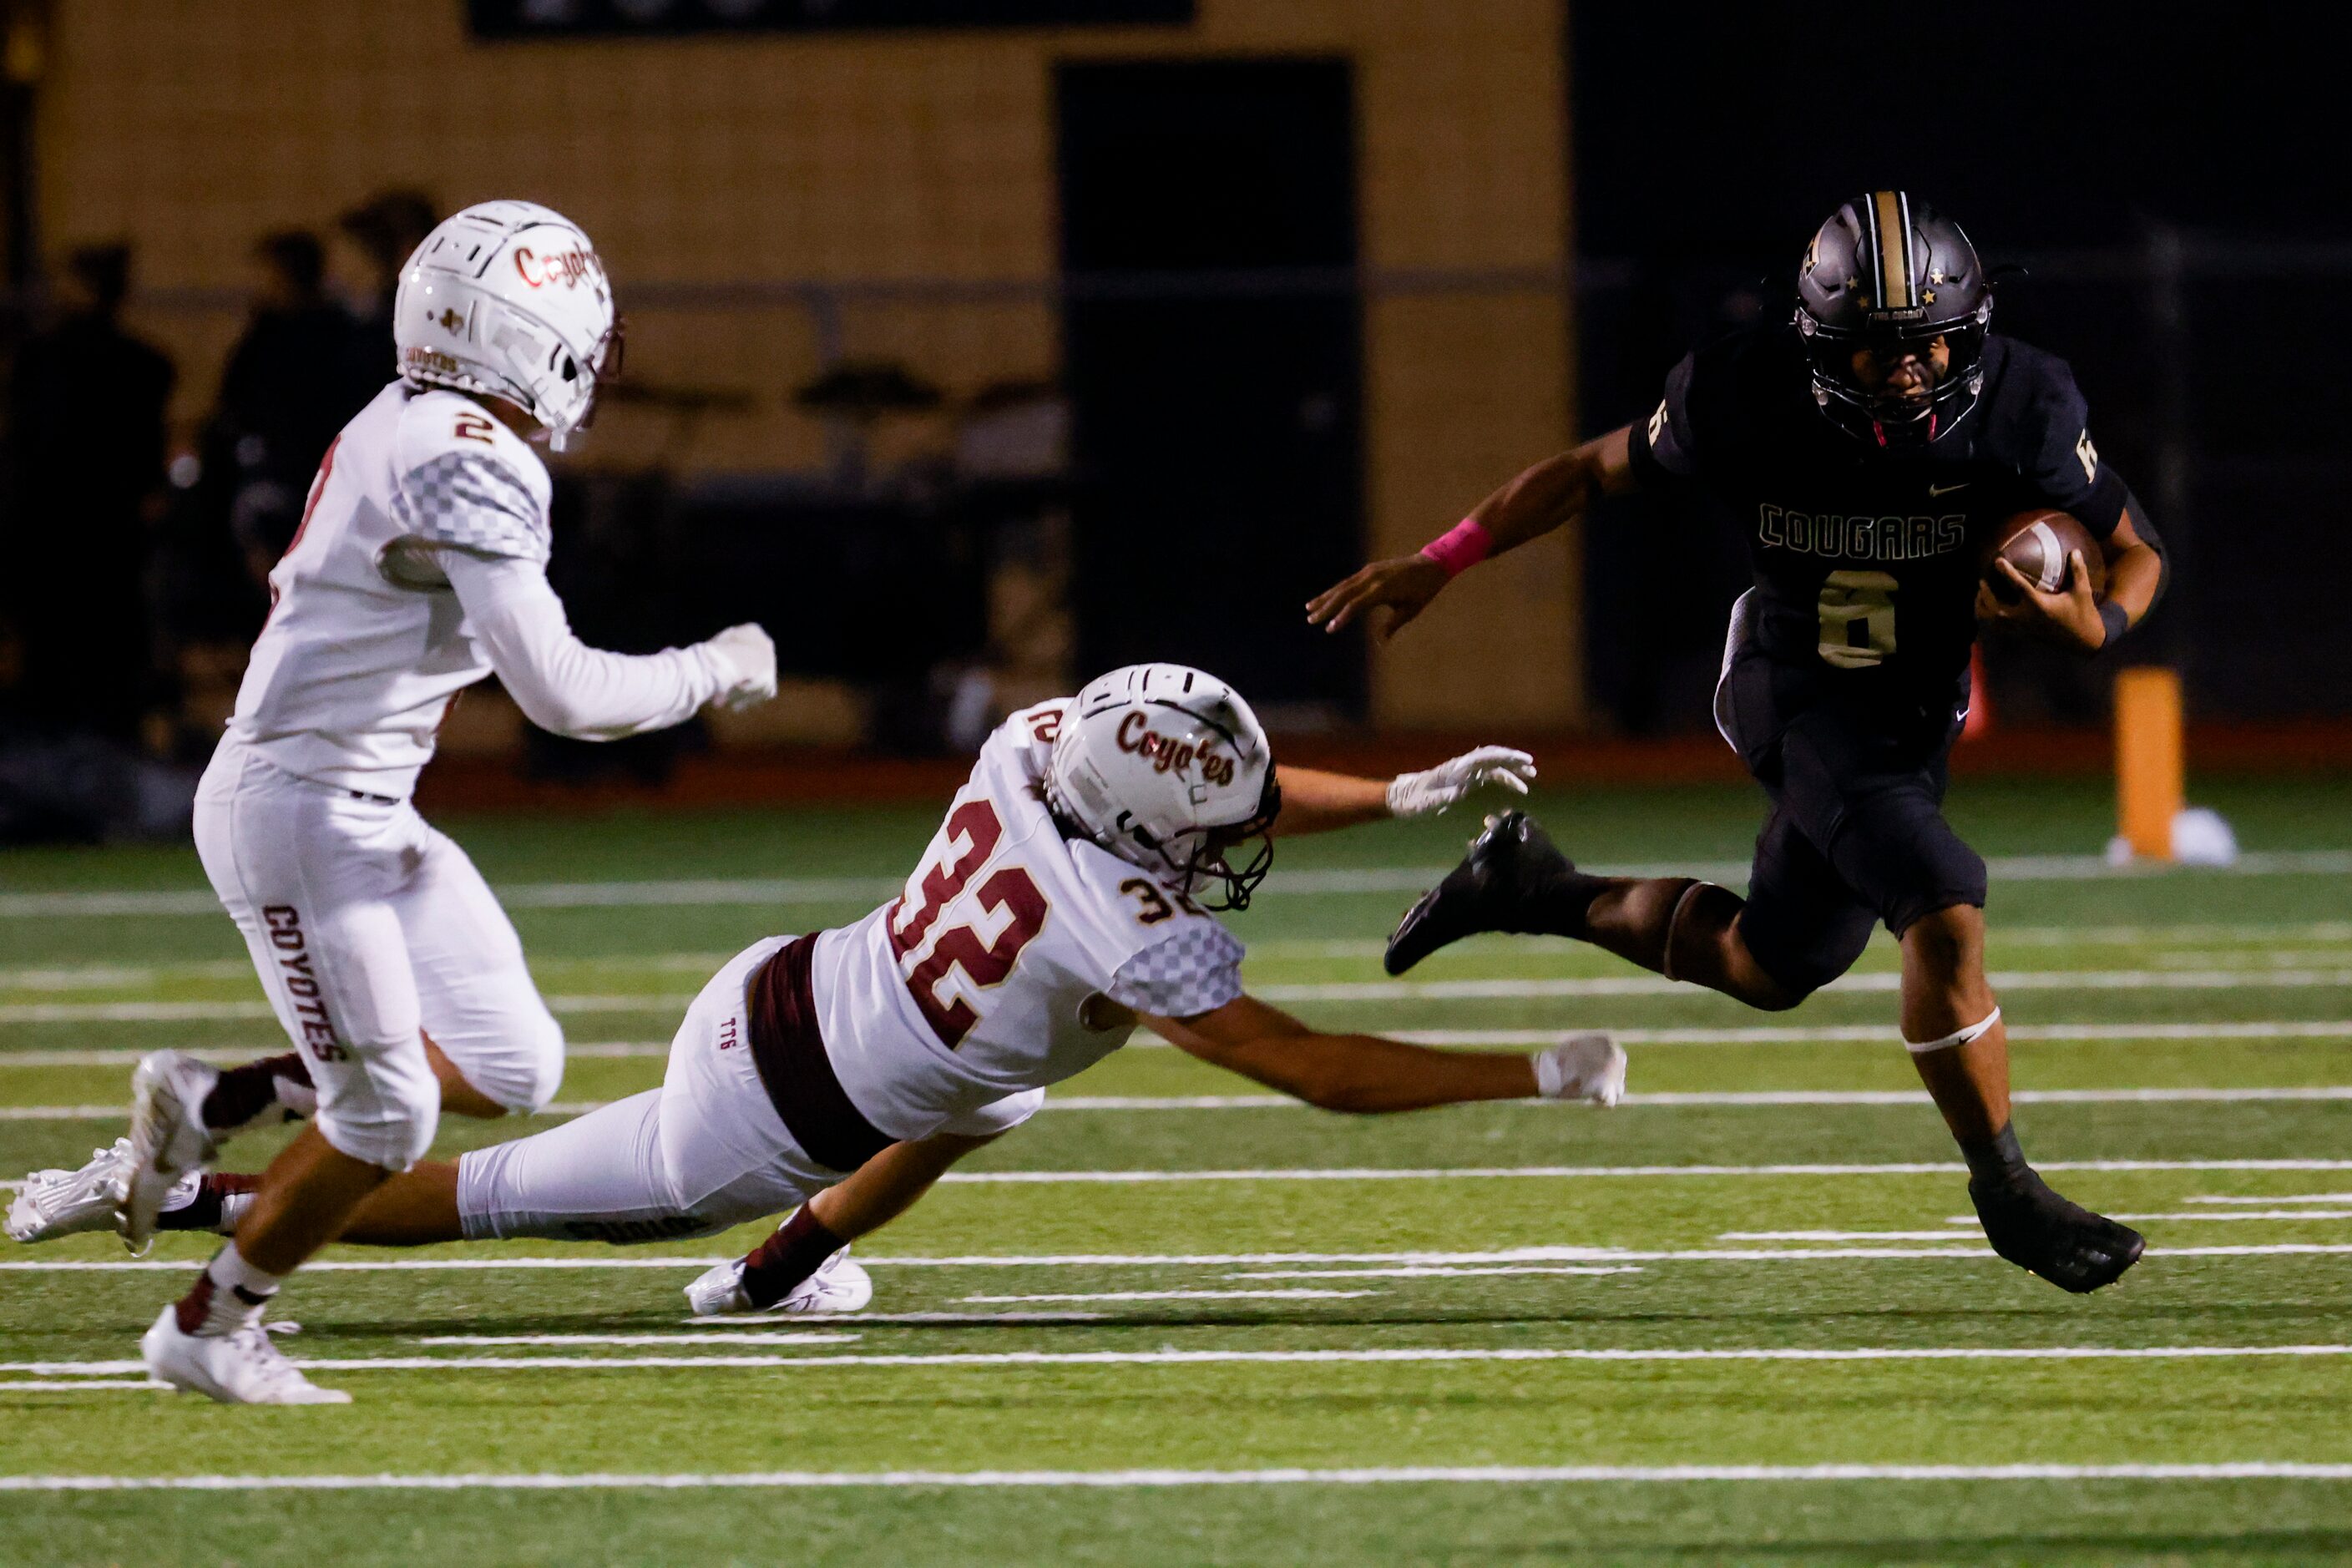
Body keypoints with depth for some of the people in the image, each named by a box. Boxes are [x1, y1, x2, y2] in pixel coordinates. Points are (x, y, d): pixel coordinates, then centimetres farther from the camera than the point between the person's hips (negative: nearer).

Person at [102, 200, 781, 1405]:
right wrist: (712, 673, -10)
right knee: (385, 1117, -2)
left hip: (368, 810, 10)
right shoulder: (472, 470, -21)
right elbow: (560, 693, -23)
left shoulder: (400, 433, 9)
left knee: (512, 1067, 9)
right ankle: (207, 1330, 14)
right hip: (300, 813, -10)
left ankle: (209, 1103, 19)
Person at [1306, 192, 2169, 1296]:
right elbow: (1597, 471, -3)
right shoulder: (1750, 403, -20)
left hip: (1919, 711, 4)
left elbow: (2135, 552, -5)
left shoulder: (2021, 411, -18)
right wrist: (1438, 567, -1)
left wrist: (2093, 623, -28)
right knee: (1946, 915, -25)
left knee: (1767, 969, 20)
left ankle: (1540, 893, 42)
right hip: (1805, 702, -4)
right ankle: (2005, 1193, -10)